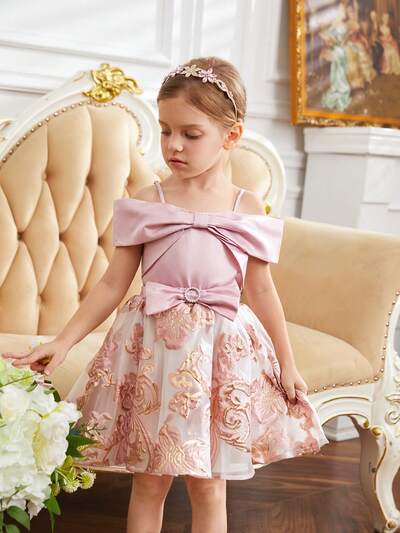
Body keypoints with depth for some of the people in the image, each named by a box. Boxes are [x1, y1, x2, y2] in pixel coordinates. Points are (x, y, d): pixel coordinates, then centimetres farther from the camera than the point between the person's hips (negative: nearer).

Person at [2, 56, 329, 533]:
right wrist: (63, 341, -6)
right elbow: (113, 284, 0)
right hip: (155, 346, 0)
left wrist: (286, 364, 11)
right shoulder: (147, 202, -2)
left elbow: (261, 290, 7)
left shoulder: (248, 208, 0)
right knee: (149, 480, 9)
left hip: (221, 350, 1)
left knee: (208, 485, 9)